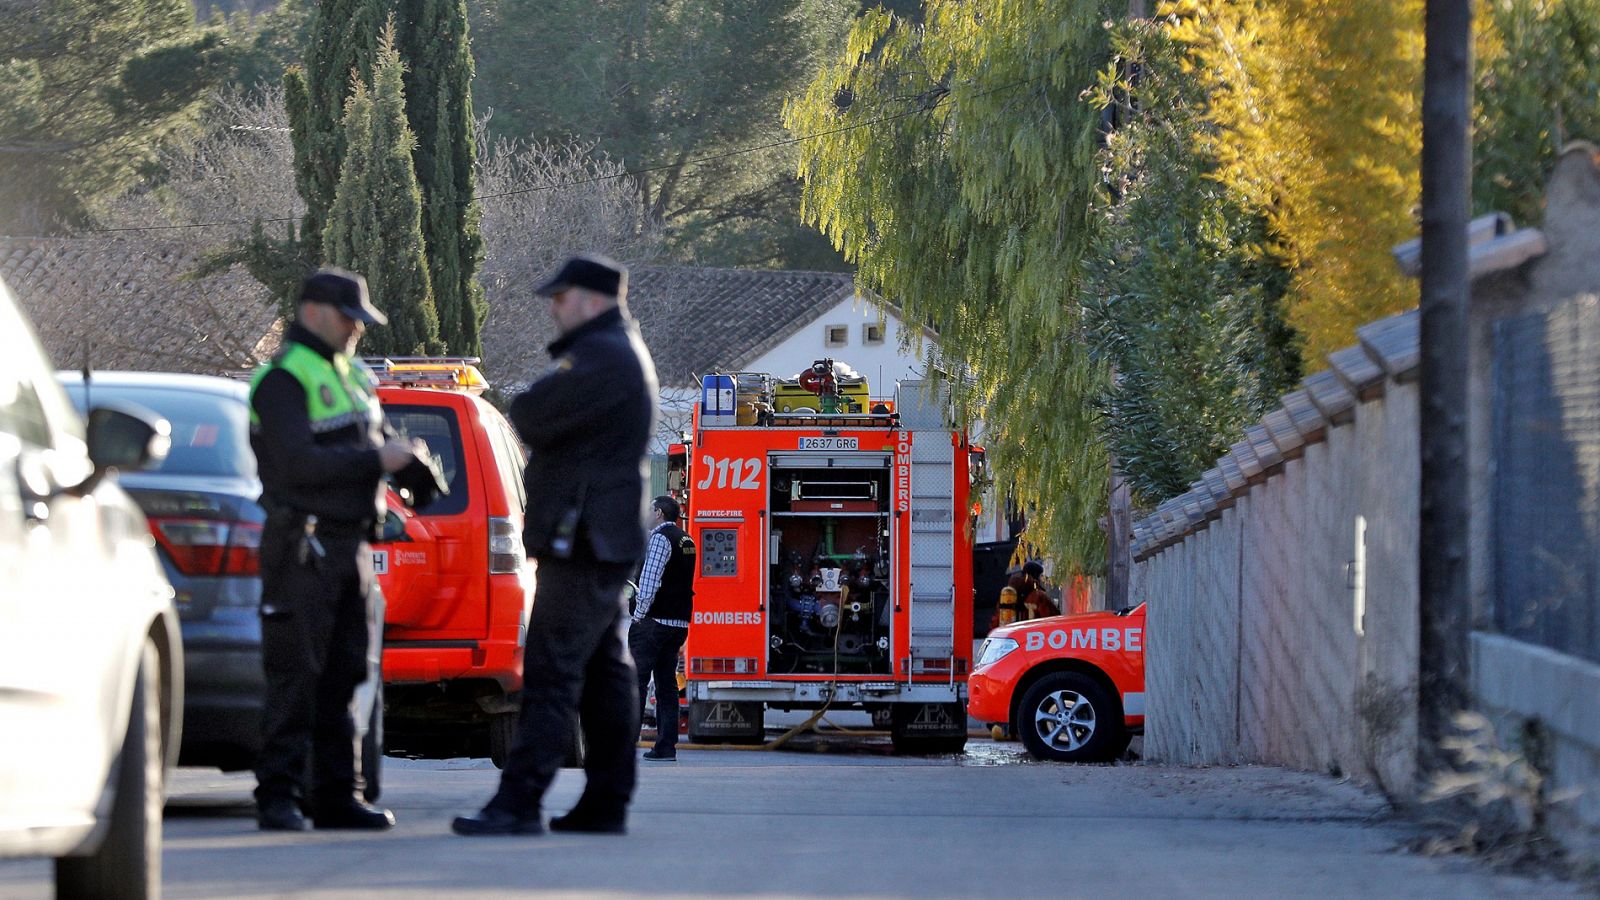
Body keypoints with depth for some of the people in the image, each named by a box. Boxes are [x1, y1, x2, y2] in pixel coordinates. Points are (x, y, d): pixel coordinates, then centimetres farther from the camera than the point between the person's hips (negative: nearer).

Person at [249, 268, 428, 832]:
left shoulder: (351, 374, 19)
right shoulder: (283, 380, -10)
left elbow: (378, 437, 24)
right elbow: (300, 462, -21)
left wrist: (404, 453, 1)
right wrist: (376, 459, -18)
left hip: (349, 545, 9)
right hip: (303, 547, -9)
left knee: (342, 675, 9)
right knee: (295, 675, -8)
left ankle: (336, 795, 12)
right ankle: (278, 796, -5)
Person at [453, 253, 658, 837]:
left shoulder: (604, 357, -16)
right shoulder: (619, 352, 20)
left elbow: (530, 417, -20)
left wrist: (530, 404, 1)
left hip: (582, 542, -11)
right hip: (602, 543, 11)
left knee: (552, 677, -13)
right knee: (604, 674, 11)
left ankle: (519, 803, -16)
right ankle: (606, 804, 13)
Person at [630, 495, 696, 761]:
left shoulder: (660, 538, -10)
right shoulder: (686, 540, 16)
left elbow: (650, 580, -18)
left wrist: (639, 614, -10)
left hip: (655, 620, -8)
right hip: (679, 622, 8)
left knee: (636, 680, -7)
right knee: (667, 682, 8)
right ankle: (666, 746, 5)